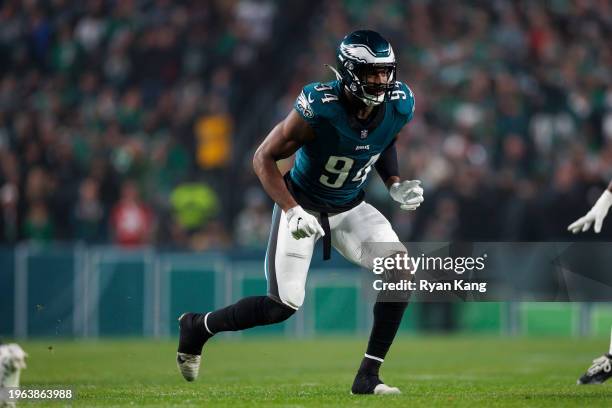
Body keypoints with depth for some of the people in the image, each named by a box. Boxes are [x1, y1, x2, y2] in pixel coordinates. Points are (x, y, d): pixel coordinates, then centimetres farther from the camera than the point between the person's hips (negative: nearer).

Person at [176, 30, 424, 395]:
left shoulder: (398, 106, -13)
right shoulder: (320, 108, -30)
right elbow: (265, 158, -21)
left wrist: (395, 183, -4)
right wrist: (292, 212, -31)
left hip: (350, 208, 5)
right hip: (302, 205, -5)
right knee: (285, 305, -10)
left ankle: (368, 377, -6)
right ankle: (198, 327, 18)